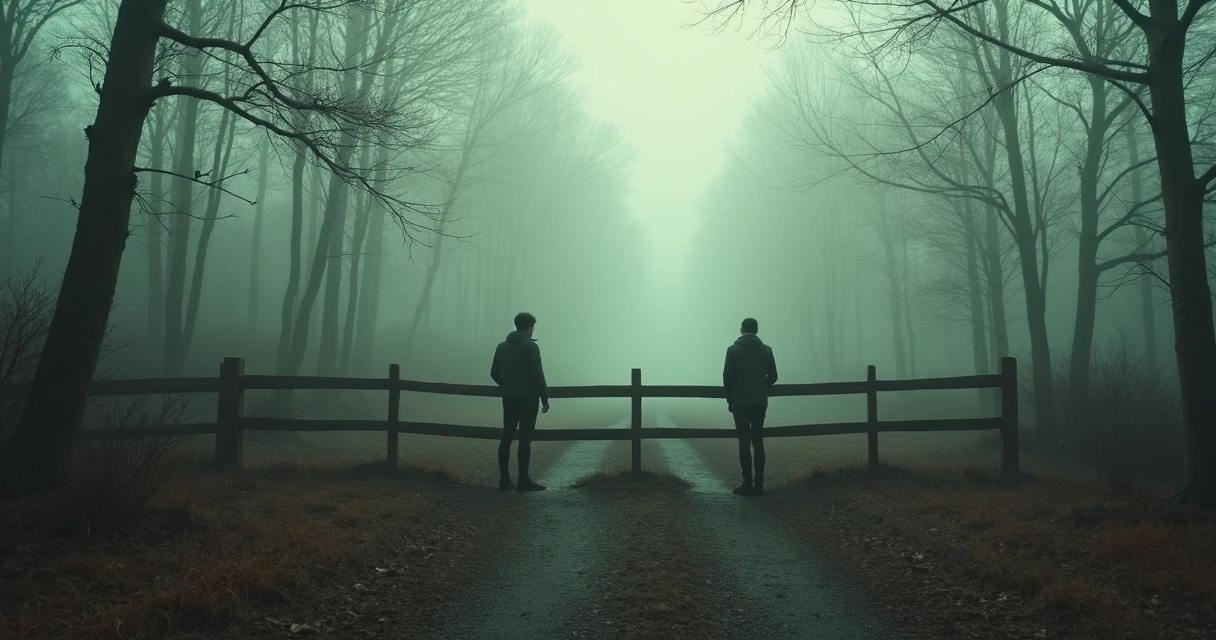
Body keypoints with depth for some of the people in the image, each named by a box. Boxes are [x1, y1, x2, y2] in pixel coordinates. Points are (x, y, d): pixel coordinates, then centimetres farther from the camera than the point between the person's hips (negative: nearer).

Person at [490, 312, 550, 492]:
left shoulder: (502, 346, 9)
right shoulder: (531, 346, -10)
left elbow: (494, 373, 12)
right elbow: (537, 374, -15)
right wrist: (544, 398, -9)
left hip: (509, 398, 6)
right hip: (527, 398, -6)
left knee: (506, 437, 7)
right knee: (525, 439, -4)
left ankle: (504, 479, 9)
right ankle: (523, 480, -3)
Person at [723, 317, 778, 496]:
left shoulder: (733, 349, -5)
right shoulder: (766, 350, 3)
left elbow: (727, 377, -6)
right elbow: (773, 376, 4)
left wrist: (730, 399, 7)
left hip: (740, 402, -3)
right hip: (760, 402, 3)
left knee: (744, 443, -1)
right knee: (758, 442, 7)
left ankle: (748, 484, -1)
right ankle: (759, 484, 8)